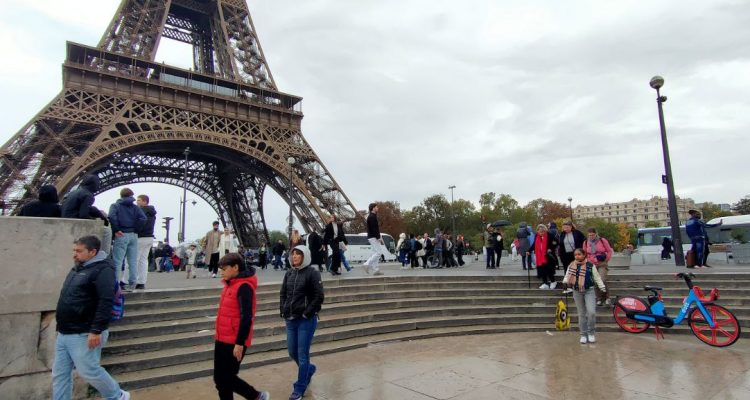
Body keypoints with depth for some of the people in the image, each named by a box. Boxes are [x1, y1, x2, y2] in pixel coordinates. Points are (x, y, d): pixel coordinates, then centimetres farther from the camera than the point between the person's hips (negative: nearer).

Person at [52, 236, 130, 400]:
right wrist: (62, 328, 23)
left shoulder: (102, 269, -16)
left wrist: (96, 330, -27)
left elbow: (106, 302, -24)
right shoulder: (78, 268, 14)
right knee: (59, 374, 12)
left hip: (84, 335, -9)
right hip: (64, 333, 9)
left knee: (89, 371, -1)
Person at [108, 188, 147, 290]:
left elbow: (112, 217, -15)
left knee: (117, 260, -1)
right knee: (133, 261, 7)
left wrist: (116, 230, -8)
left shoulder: (115, 205, 4)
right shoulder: (135, 207, 10)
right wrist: (136, 230, 2)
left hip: (121, 235, -3)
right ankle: (132, 283, 10)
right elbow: (143, 218, -6)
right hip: (133, 235, 3)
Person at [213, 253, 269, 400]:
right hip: (222, 340, 9)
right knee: (220, 378, 15)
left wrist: (239, 343, -22)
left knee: (226, 378, 0)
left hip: (234, 343, -9)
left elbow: (246, 317, -22)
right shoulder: (230, 284, 10)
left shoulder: (244, 287, -18)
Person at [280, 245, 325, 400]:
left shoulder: (312, 273, -10)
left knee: (302, 355, 2)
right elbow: (283, 294, 15)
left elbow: (319, 297, -12)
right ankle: (309, 369, 42)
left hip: (306, 320, -6)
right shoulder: (289, 273, 6)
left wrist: (307, 314, -13)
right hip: (290, 320, 6)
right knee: (292, 353, 15)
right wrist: (283, 311, 4)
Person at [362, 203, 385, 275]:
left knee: (376, 253, 10)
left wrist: (379, 237, 19)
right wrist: (378, 238, -21)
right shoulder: (372, 217, -14)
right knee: (379, 252, -11)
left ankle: (376, 270, 10)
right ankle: (367, 264, -11)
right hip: (373, 237, -11)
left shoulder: (372, 216, 19)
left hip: (373, 237, 11)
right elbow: (374, 229, -21)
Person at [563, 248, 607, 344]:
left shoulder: (590, 265, -4)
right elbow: (567, 276, 3)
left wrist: (603, 289, -4)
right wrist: (565, 283, -16)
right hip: (577, 292, 2)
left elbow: (597, 278, 0)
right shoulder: (571, 266, 1)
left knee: (591, 312, -14)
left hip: (589, 291, -2)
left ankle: (591, 333, 9)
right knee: (581, 314, 10)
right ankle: (583, 334, 21)